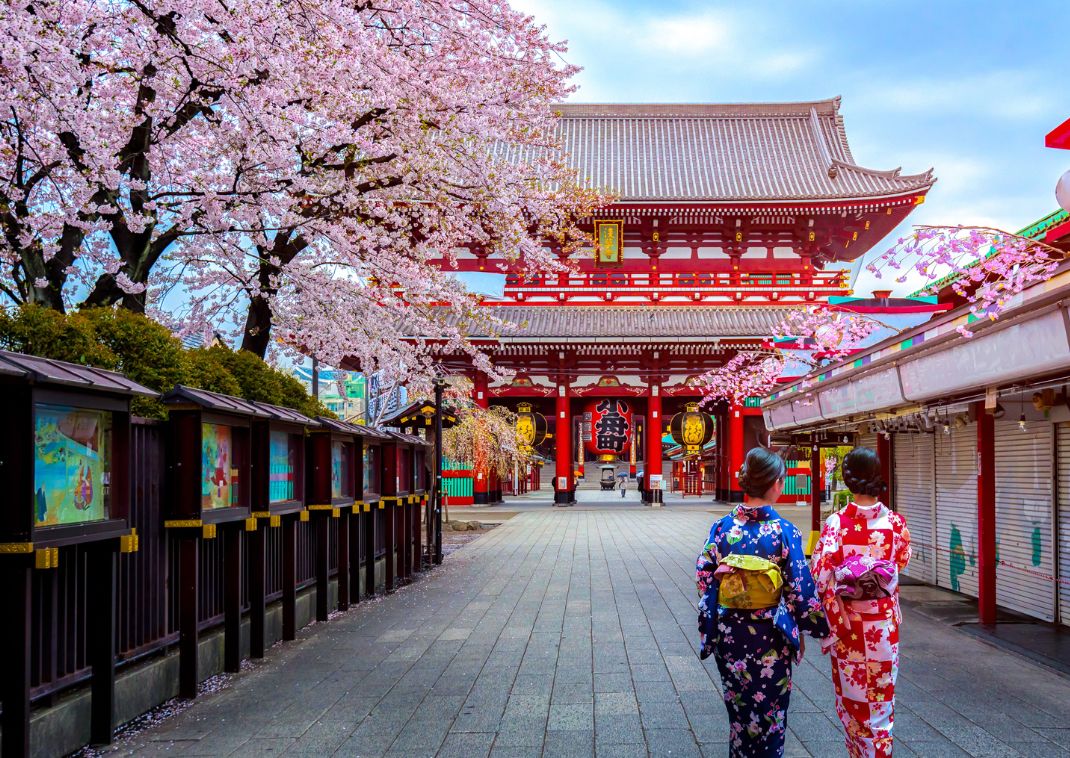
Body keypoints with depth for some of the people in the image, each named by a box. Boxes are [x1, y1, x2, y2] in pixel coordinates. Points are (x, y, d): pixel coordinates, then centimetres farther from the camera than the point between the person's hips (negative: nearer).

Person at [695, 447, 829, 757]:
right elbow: (801, 590, -10)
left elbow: (704, 581, -3)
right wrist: (819, 626, 5)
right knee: (769, 713, 13)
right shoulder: (785, 531, -13)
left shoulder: (722, 528, -6)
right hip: (770, 637, -3)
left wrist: (708, 631, 7)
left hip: (729, 635, 3)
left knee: (739, 709, 18)